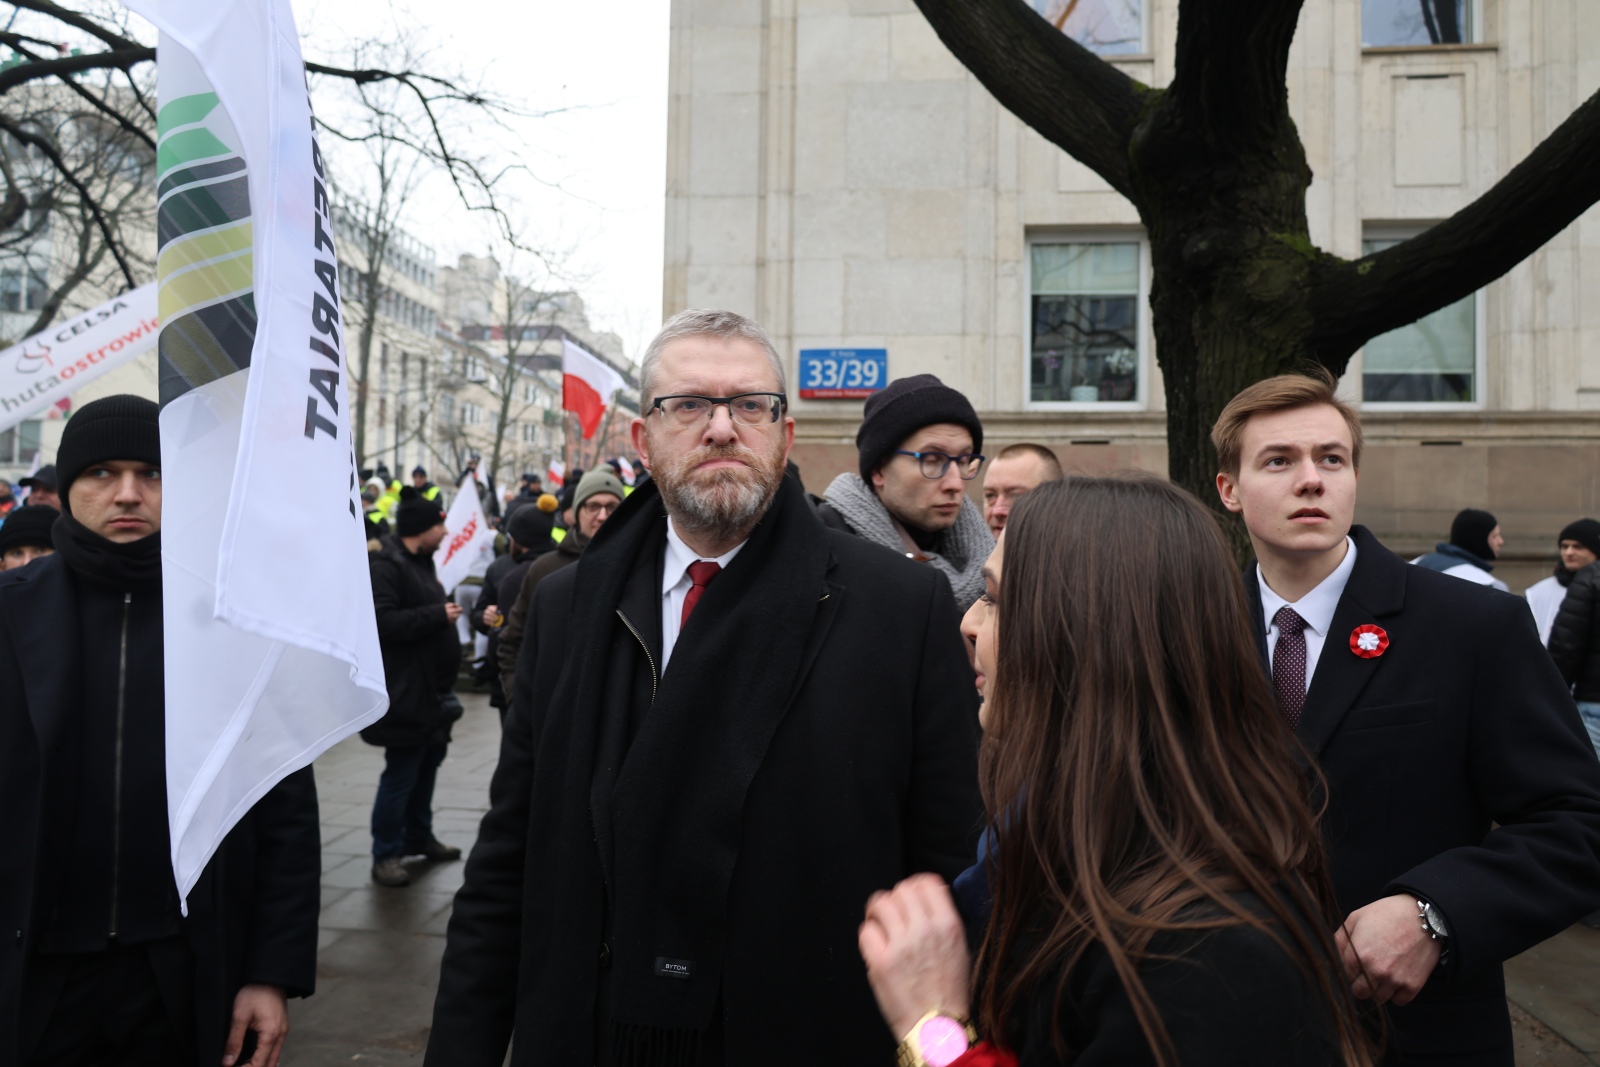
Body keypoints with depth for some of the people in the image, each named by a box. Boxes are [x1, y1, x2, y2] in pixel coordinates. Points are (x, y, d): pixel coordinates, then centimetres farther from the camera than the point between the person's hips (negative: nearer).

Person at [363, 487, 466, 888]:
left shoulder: (420, 562, 17)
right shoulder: (386, 566, -17)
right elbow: (383, 622, -27)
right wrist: (438, 615, -21)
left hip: (432, 688, 10)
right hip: (407, 692, -10)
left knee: (427, 764, 17)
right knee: (401, 773, -5)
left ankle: (418, 836, 30)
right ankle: (385, 853, 6)